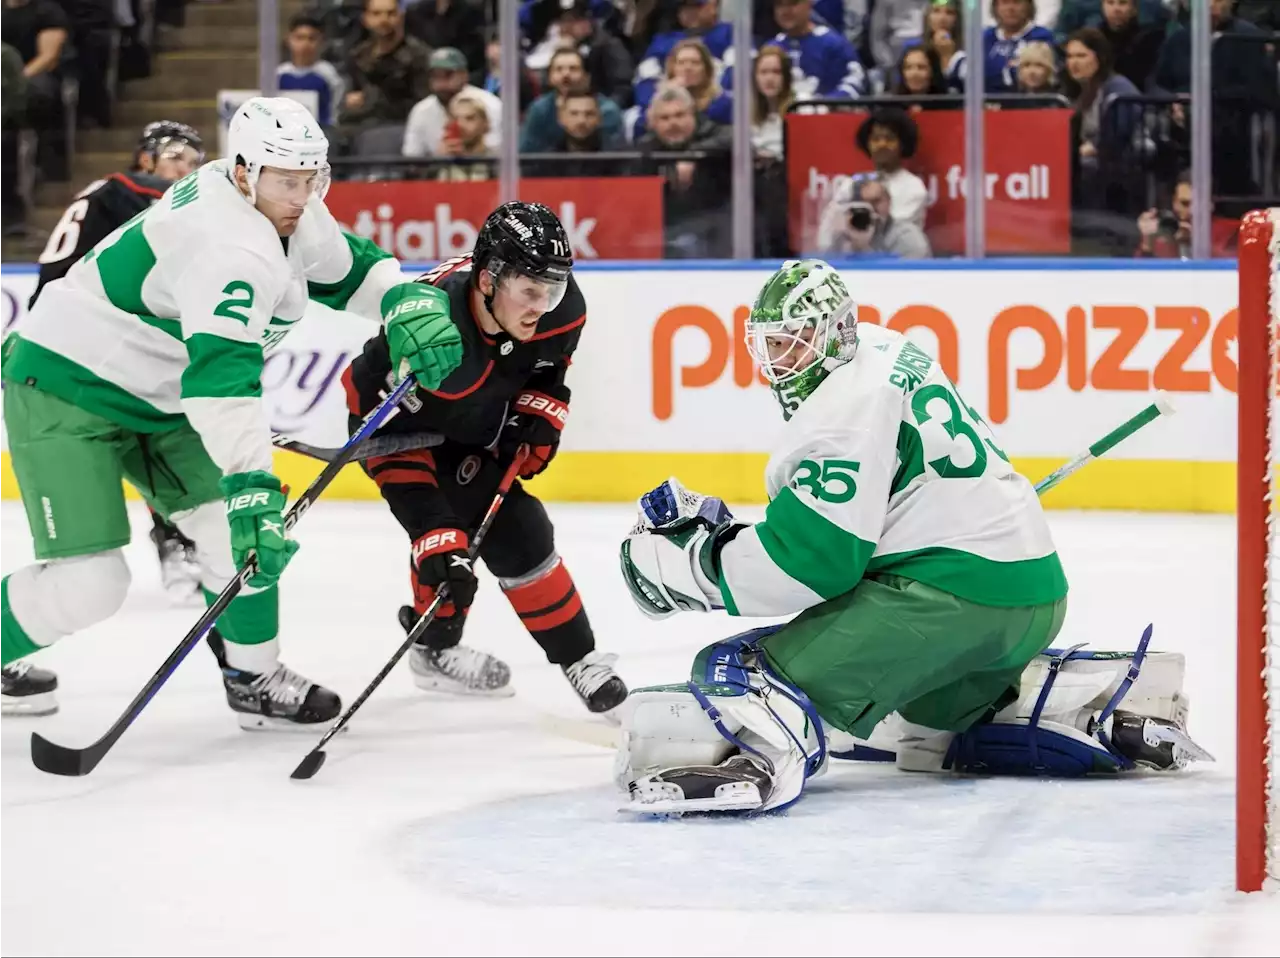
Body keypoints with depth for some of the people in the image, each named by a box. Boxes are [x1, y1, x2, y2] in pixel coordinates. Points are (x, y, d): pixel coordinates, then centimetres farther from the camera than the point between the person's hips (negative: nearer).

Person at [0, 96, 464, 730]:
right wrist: (250, 485, -48)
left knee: (236, 527, 2)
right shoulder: (230, 246, -31)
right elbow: (222, 379, -41)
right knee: (87, 582, -16)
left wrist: (408, 307, -7)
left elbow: (348, 269, 14)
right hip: (65, 390, -10)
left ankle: (254, 678, 16)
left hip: (156, 399, 10)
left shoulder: (285, 211, -1)